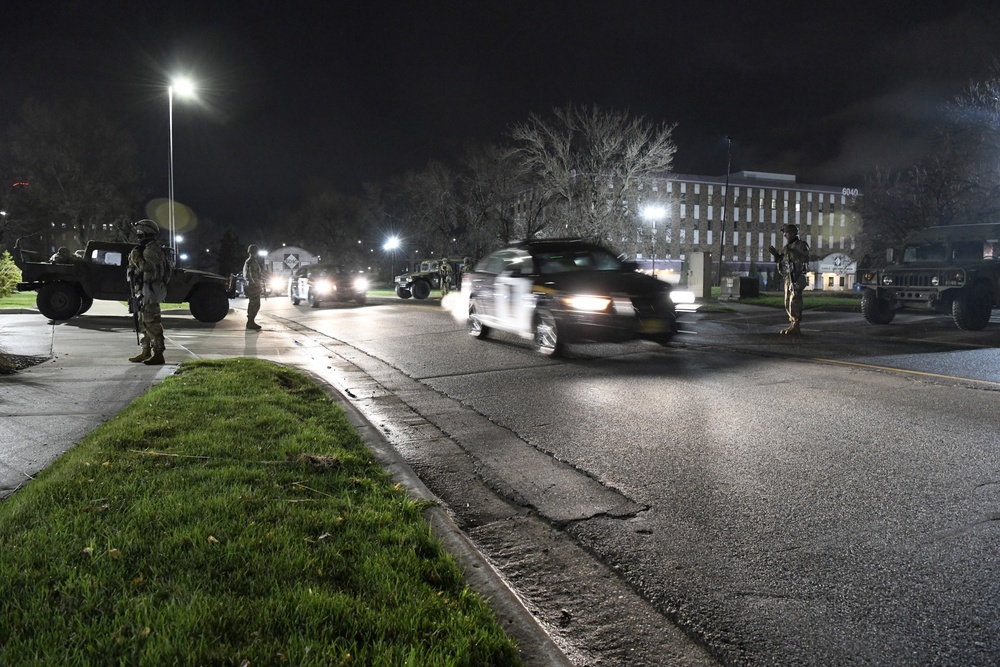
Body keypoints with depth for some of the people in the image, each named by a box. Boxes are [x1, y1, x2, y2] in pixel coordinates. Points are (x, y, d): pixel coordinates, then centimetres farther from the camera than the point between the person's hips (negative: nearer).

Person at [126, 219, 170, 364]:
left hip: (149, 291, -11)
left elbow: (146, 266, -27)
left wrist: (135, 257, -15)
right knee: (144, 323, 15)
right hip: (143, 291, 11)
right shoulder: (145, 247, 20)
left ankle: (158, 354, -11)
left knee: (152, 323, -12)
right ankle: (146, 352, 23)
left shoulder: (152, 248, -13)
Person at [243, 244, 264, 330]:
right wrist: (259, 284, -20)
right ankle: (250, 323, -7)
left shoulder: (248, 261, 18)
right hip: (254, 286, -11)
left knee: (252, 305, 15)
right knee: (255, 305, -9)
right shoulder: (252, 262, -16)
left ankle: (250, 322, 20)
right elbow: (253, 275, -25)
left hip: (251, 286, 11)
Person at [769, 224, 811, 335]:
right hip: (788, 277, 9)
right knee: (788, 303, 8)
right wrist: (775, 253, 1)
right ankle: (792, 326, 14)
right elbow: (780, 261, 18)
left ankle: (795, 328, -12)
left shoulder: (801, 245, -7)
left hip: (797, 278, -9)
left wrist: (791, 251, -26)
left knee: (795, 302, -12)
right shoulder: (787, 246, 18)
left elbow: (805, 259, -19)